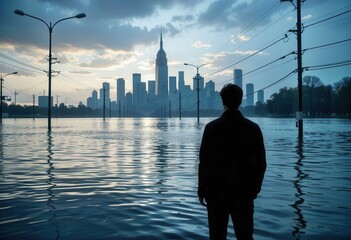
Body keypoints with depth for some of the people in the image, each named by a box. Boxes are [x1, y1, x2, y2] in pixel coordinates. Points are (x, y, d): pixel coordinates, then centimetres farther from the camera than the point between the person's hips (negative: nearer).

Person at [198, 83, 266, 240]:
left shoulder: (211, 127, -8)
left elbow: (204, 162, -6)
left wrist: (202, 190, 3)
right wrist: (254, 189, 13)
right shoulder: (253, 128, -3)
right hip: (244, 193, 1)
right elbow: (261, 163, 1)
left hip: (216, 192, -1)